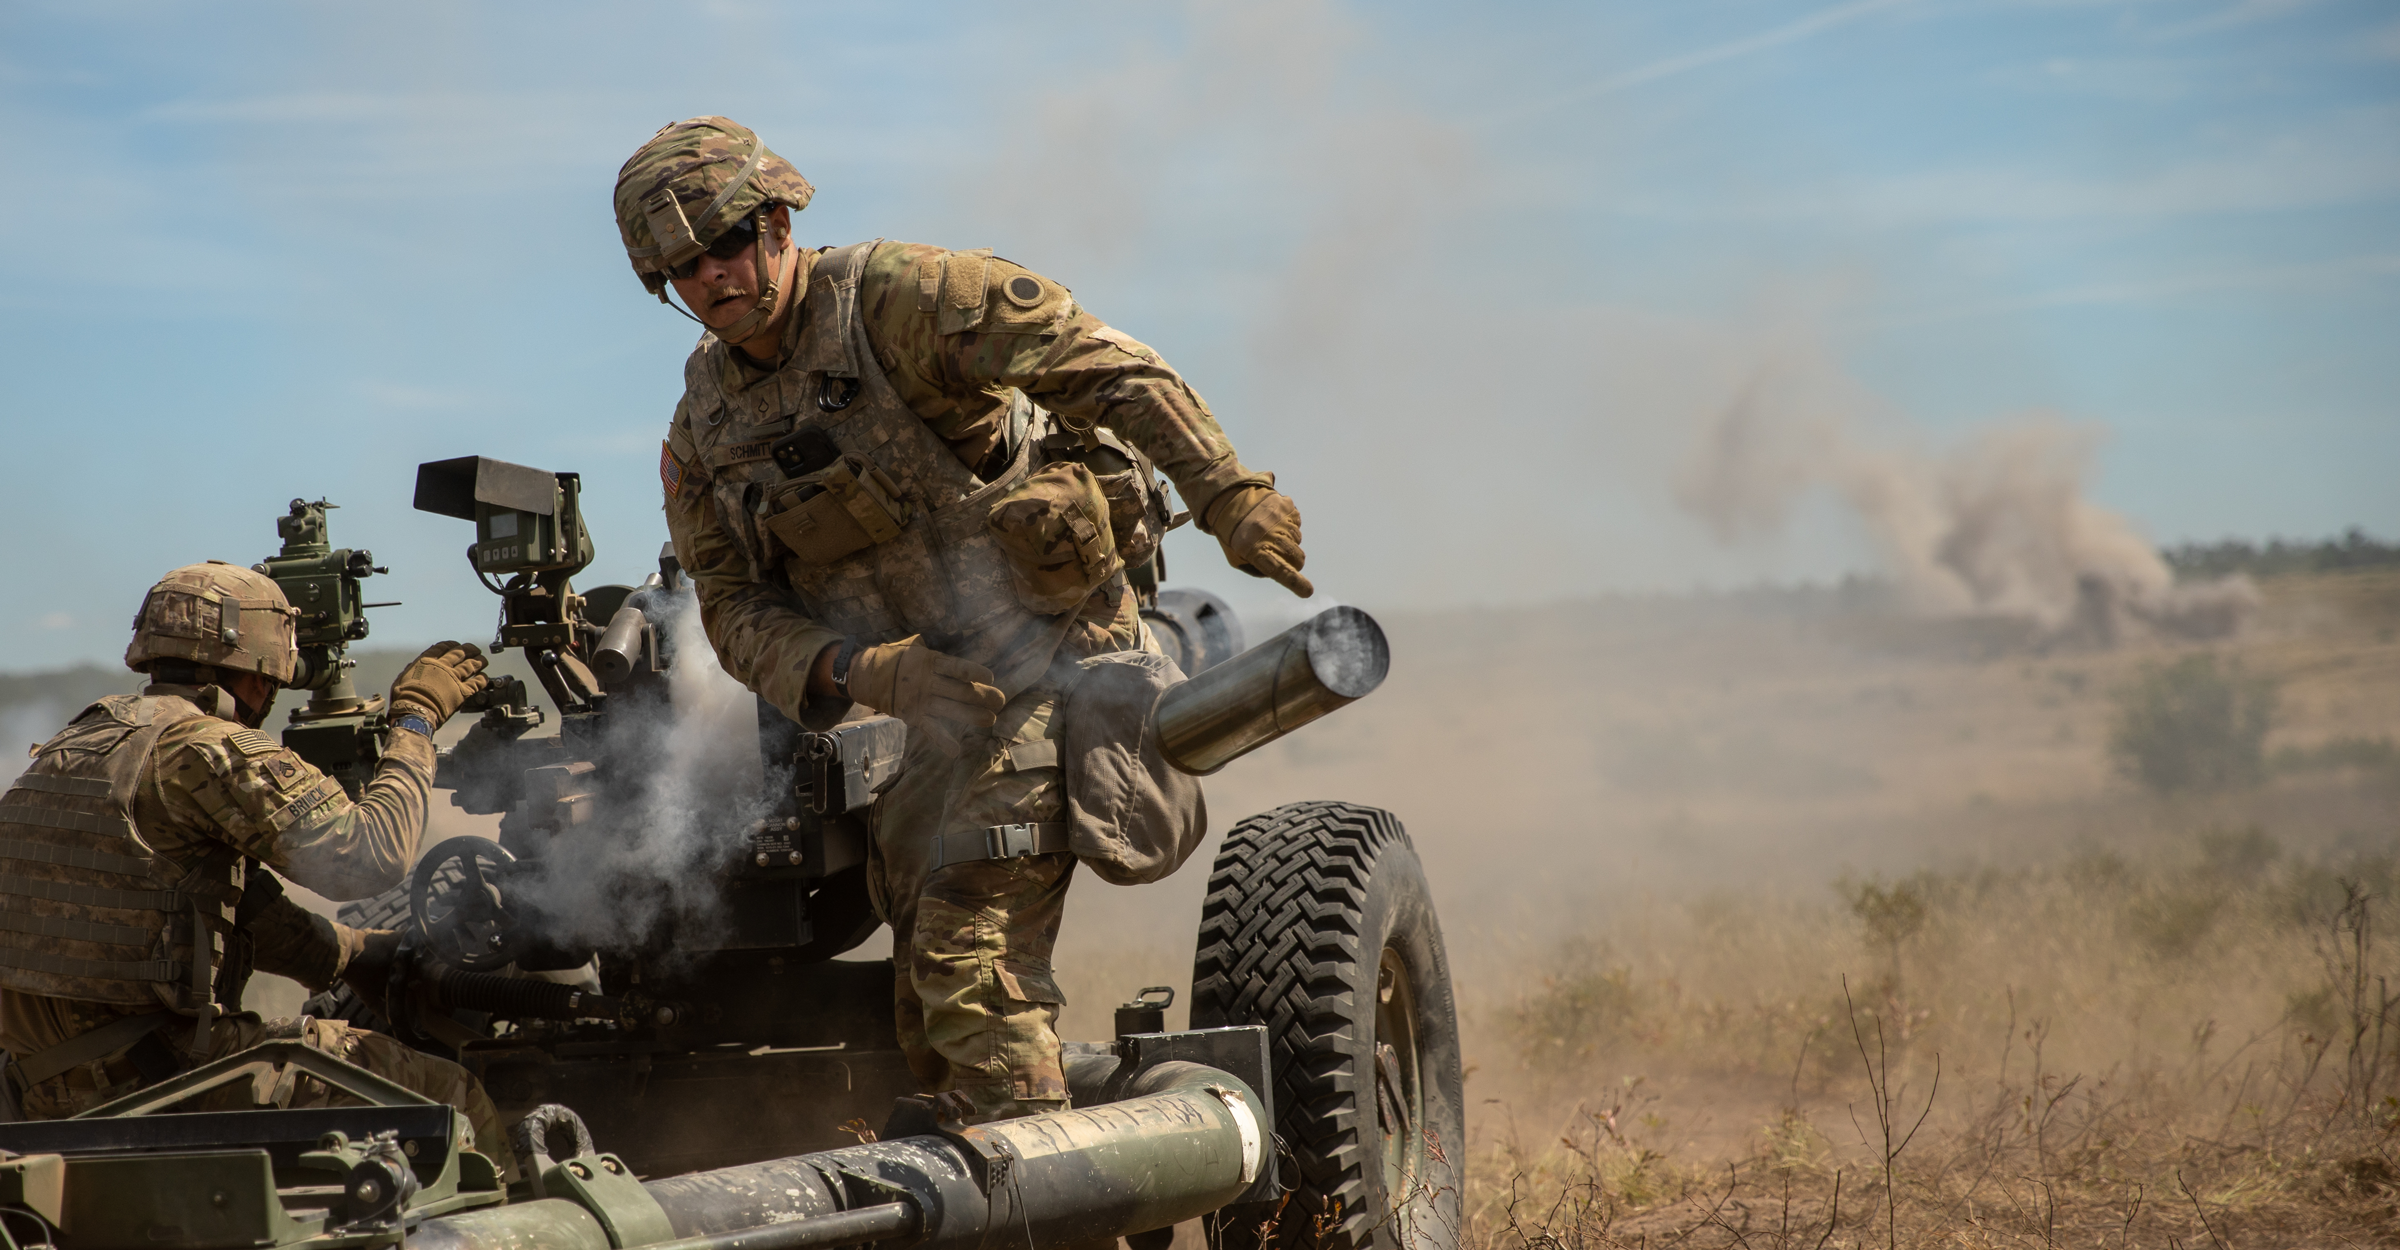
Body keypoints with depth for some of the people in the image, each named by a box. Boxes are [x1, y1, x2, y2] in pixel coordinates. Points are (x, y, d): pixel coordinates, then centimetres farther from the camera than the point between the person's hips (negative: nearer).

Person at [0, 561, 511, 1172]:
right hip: (152, 1071, -10)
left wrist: (361, 953, 25)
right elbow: (367, 859, -16)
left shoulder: (82, 740, 17)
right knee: (450, 1099, -3)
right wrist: (416, 720, -4)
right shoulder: (205, 748, -12)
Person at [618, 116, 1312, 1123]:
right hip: (945, 700, 7)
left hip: (1057, 652, -7)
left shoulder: (893, 296, -14)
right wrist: (863, 673, -16)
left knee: (970, 949, -17)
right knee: (930, 1004, 11)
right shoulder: (701, 432, 5)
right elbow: (738, 610, 3)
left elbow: (1107, 368, -19)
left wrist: (1228, 495, -28)